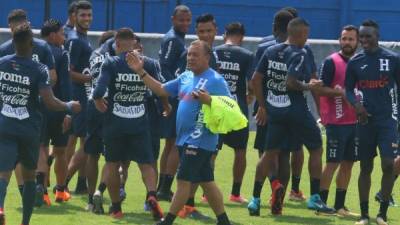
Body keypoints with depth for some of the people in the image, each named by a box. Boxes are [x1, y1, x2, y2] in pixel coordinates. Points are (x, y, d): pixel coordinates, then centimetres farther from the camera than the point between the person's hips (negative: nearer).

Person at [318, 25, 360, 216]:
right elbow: (320, 89, -11)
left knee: (348, 163, 8)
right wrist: (340, 93, -24)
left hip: (355, 121, 6)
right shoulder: (331, 62, -5)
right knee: (332, 163, -5)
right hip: (336, 122, -6)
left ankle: (340, 206, 15)